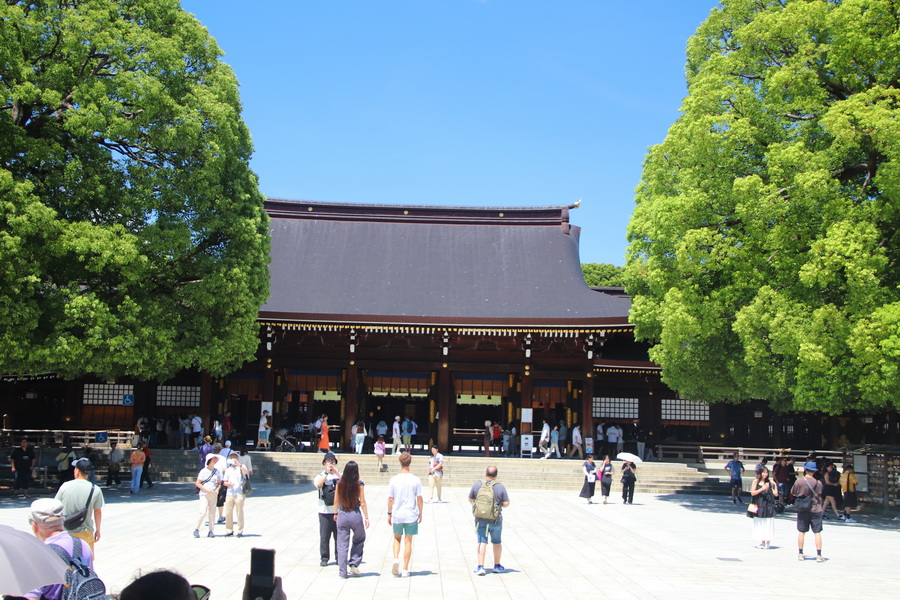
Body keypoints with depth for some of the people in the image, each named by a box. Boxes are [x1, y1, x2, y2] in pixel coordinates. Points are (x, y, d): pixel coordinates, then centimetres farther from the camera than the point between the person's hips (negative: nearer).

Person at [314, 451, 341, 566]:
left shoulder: (340, 475, 10)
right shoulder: (321, 476, 7)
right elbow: (318, 484, -14)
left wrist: (336, 472, -16)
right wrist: (327, 472, -14)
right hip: (325, 511, -1)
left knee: (339, 535, 3)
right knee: (324, 536, 1)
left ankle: (339, 557, 14)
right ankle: (324, 558, 11)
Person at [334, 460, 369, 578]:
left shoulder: (340, 483, -2)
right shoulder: (359, 484, -10)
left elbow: (336, 501, 5)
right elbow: (362, 502, -8)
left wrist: (336, 513, 20)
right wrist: (366, 517, -1)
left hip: (342, 515, 2)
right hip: (355, 515, -2)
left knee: (342, 544, 8)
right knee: (359, 539, 23)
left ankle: (342, 572, 10)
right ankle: (353, 564, 15)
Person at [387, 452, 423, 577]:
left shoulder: (394, 479, -4)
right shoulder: (416, 480, -5)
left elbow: (390, 499, -1)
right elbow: (419, 498, -2)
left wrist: (389, 514, 10)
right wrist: (420, 513, 10)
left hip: (397, 515, 1)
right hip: (411, 515, -1)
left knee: (397, 539, 19)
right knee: (408, 541, 7)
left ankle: (396, 559, -5)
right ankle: (405, 569, 9)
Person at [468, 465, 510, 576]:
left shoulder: (477, 485, -2)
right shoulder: (500, 487, -8)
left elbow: (470, 499, 8)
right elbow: (506, 503, -7)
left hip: (480, 519, 1)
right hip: (496, 520, -1)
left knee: (482, 542, 3)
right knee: (497, 542, 16)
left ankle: (480, 566, -6)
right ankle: (497, 566, 26)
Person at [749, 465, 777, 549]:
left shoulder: (769, 482, 9)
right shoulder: (756, 481, 3)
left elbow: (776, 494, 7)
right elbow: (752, 493, -5)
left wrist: (775, 485, -3)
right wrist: (762, 489, -15)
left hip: (768, 507, 1)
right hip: (759, 506, -1)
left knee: (768, 524, -2)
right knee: (760, 524, 3)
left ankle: (768, 542, 3)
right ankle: (762, 542, 12)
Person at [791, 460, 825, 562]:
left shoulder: (799, 481, -9)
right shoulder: (818, 483, -9)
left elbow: (793, 493, 4)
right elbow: (820, 497, 1)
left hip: (802, 510, 1)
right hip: (815, 509, -1)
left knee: (801, 532, 9)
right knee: (817, 533, 4)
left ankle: (800, 554, 14)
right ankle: (819, 555, 1)